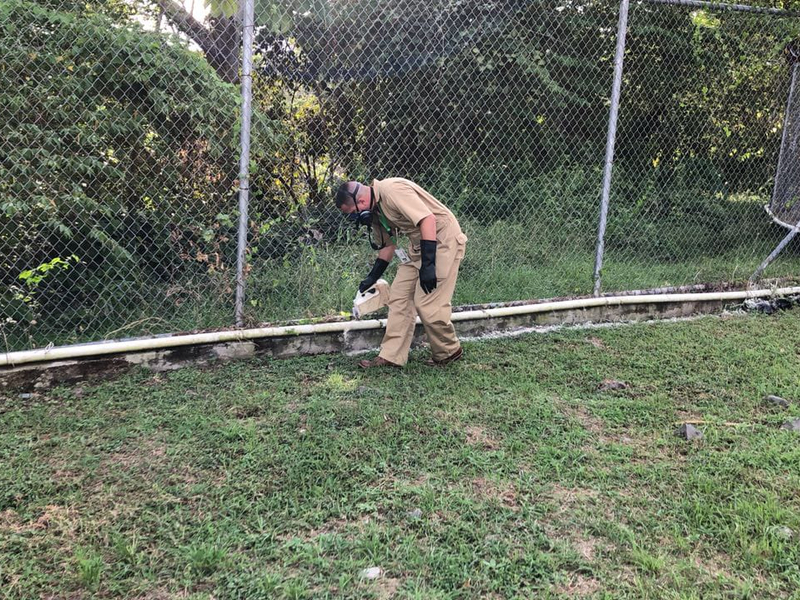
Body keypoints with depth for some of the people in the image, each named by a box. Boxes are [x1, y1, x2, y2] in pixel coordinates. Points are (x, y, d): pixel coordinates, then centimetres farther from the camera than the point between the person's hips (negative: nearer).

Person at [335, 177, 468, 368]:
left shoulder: (392, 190, -23)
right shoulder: (375, 209, 7)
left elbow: (428, 219, -29)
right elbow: (387, 244, 20)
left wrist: (428, 264, -30)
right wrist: (372, 277, 25)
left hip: (442, 239, -10)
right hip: (418, 244, 10)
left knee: (427, 303, -10)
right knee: (399, 296, 5)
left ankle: (449, 351, 11)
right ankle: (391, 356, 10)